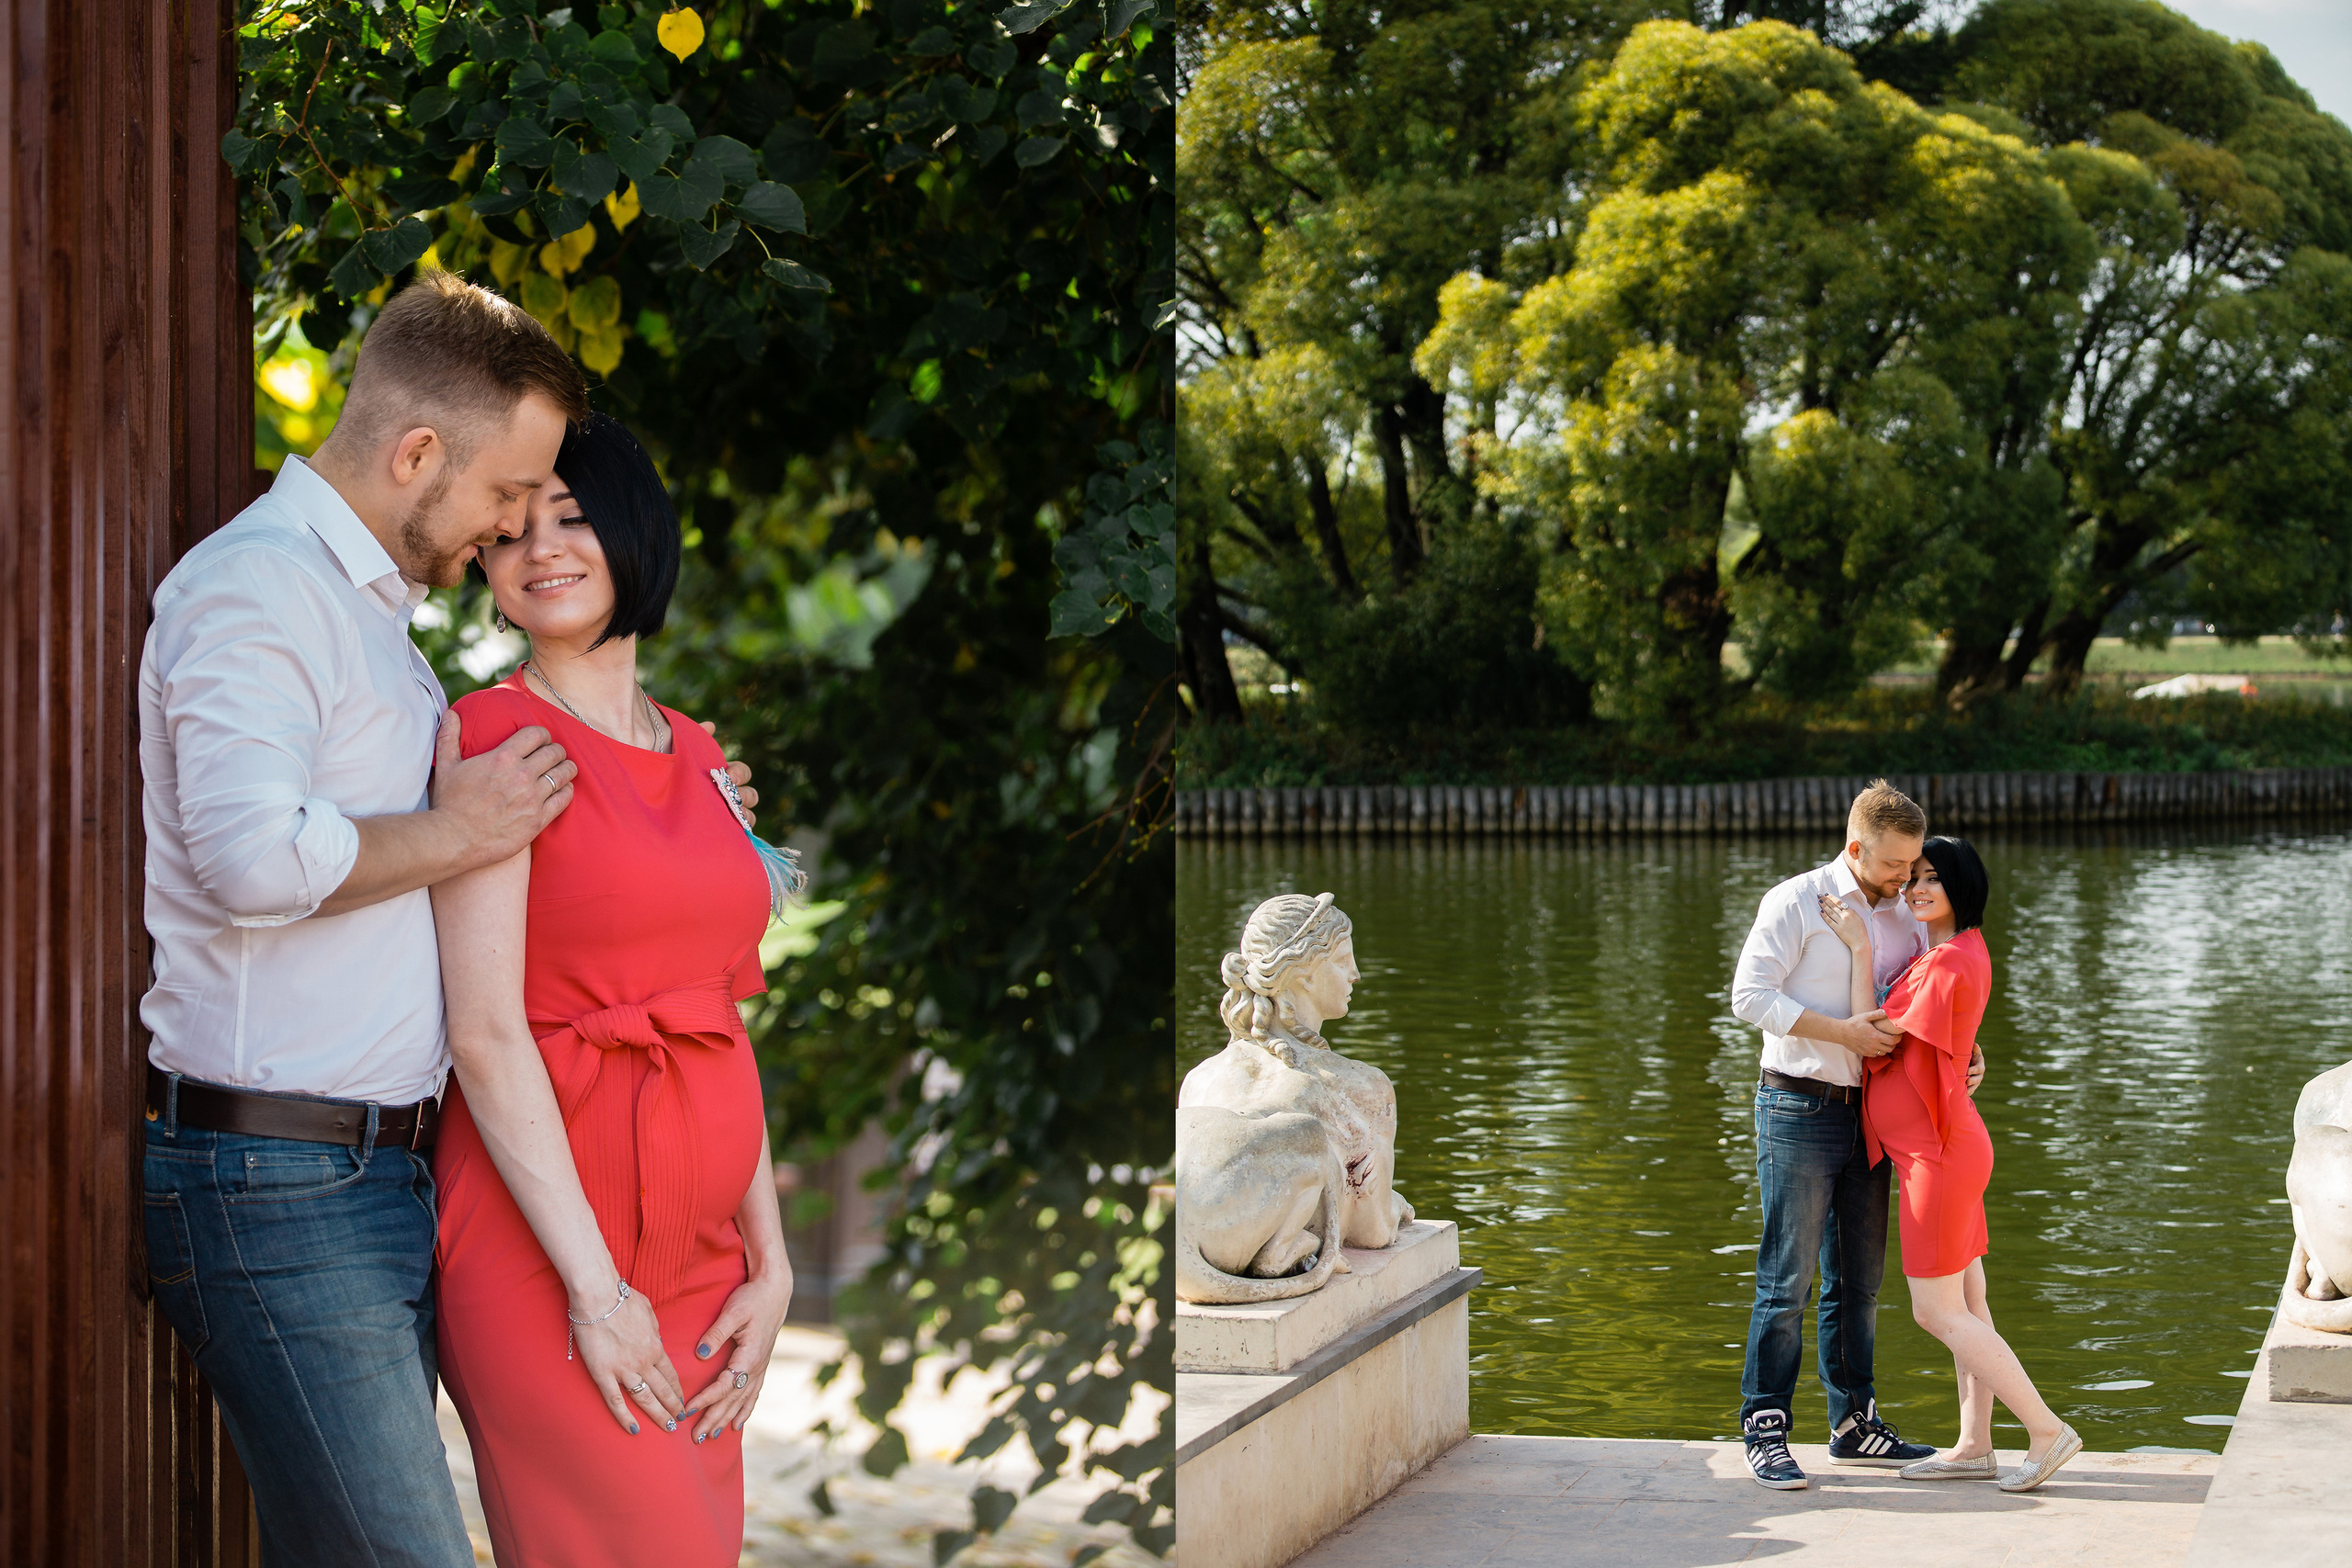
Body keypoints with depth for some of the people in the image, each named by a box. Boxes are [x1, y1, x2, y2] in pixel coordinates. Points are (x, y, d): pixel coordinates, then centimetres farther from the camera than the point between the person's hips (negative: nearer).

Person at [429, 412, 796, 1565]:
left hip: (698, 1246, 6)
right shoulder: (498, 734, -6)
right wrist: (593, 1283, -15)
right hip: (544, 1240, -6)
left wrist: (770, 1267, 7)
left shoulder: (696, 756, 14)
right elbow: (486, 1032, -12)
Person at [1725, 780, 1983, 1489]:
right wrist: (1842, 1031, -20)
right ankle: (1766, 1431, -1)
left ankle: (1853, 1424, 22)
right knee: (1787, 1278, -7)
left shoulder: (1904, 919, 12)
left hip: (1867, 1112, 7)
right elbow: (1751, 995, -14)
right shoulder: (1796, 902, -7)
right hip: (1799, 1109, -7)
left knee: (1859, 1278, 12)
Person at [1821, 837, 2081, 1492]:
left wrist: (1860, 950, -14)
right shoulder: (1961, 953, 11)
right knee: (1966, 1304, 12)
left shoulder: (1949, 965, -20)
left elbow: (1874, 1046, -14)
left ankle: (2047, 1431, -1)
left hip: (1939, 1156, -10)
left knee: (1938, 1311, -4)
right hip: (1949, 1147, 10)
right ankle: (1974, 1447, 18)